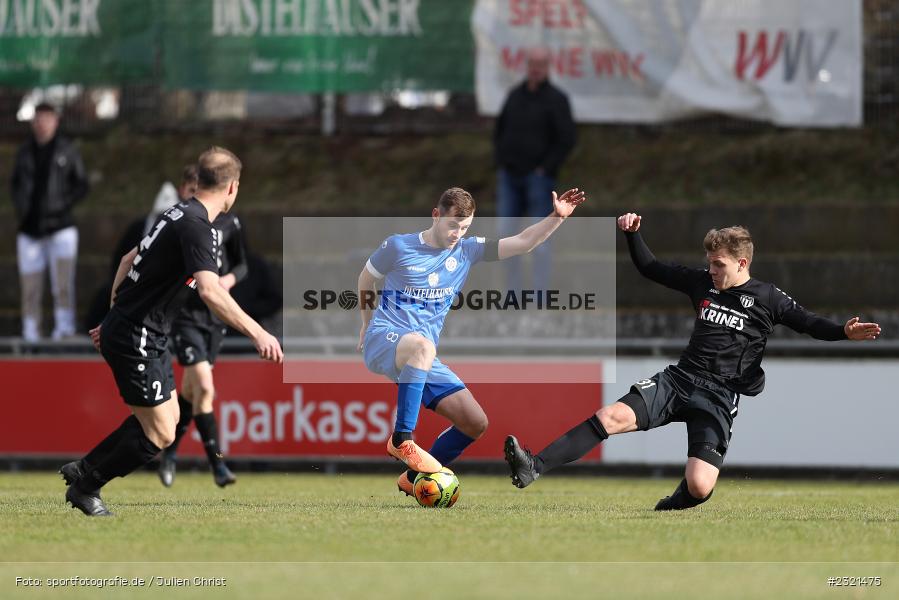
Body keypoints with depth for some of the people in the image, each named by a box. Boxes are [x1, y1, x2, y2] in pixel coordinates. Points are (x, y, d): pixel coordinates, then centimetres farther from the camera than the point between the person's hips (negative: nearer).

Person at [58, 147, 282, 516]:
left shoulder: (179, 214, 10)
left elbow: (130, 259, 21)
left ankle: (83, 469, 25)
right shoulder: (197, 226, -21)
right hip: (137, 340, -10)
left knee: (168, 415, 18)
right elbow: (210, 291, -35)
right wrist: (256, 333, -37)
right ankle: (85, 487, 9)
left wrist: (114, 318, 29)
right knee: (160, 434, -5)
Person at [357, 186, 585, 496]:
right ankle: (402, 440, -37)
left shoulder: (467, 251, 8)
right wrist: (367, 322, 23)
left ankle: (414, 478, 10)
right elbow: (367, 279, 15)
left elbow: (523, 242, 2)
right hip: (383, 340, -6)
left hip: (423, 360, 6)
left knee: (476, 423, -4)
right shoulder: (398, 247, -3)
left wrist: (557, 217, -10)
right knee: (422, 346, -43)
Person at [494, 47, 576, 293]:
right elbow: (500, 130, 19)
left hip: (539, 177, -5)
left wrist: (546, 169, -15)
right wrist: (501, 161, 6)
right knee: (506, 233, 2)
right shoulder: (516, 95, 9)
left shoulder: (556, 99, -8)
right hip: (510, 178, 5)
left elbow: (568, 138, -14)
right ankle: (514, 290, 10)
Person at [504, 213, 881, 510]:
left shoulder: (767, 299, 0)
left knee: (699, 488, -20)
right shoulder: (702, 283, 12)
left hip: (719, 397, -4)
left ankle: (668, 509, 15)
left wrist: (845, 332, -19)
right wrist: (632, 233, 8)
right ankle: (534, 467, -29)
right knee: (613, 416, -21)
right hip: (678, 379, 4)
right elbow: (649, 268, 21)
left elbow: (809, 324, -1)